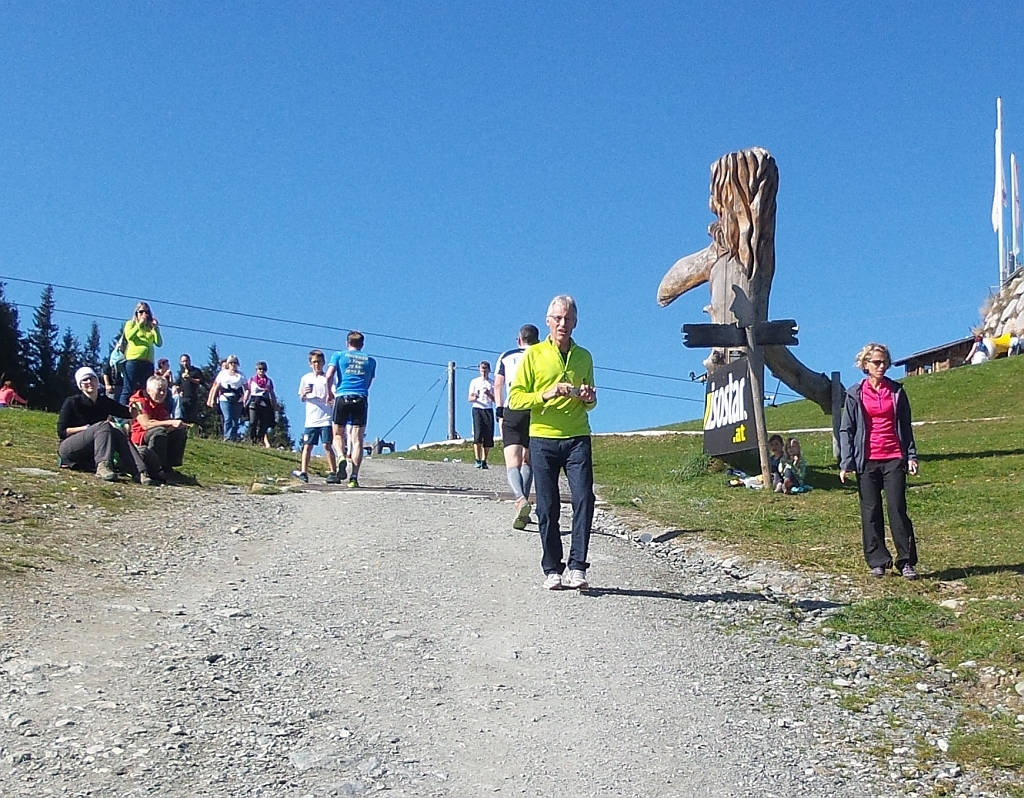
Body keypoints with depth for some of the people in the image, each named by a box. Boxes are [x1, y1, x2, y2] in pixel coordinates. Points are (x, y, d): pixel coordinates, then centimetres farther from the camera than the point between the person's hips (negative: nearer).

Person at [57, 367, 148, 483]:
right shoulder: (72, 402, -7)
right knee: (104, 426, -29)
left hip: (93, 453, 5)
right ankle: (103, 467, -52)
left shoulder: (105, 402, 6)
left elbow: (129, 414, 10)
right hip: (68, 449, -4)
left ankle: (139, 471, -47)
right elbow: (61, 431, -12)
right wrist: (88, 428, -19)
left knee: (118, 432, -26)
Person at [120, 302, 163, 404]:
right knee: (128, 389, -9)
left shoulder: (151, 327, 19)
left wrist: (156, 328, 1)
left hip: (148, 362, 4)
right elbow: (129, 336, -7)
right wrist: (140, 324, -5)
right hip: (133, 360, -4)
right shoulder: (131, 323, 14)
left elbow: (159, 343, 8)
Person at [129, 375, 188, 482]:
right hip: (137, 439, -8)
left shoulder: (161, 404, 13)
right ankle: (158, 469, -31)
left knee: (181, 431, -6)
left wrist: (180, 424, -23)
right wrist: (172, 422, -29)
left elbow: (167, 424, 1)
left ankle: (169, 464, -11)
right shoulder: (139, 402, -11)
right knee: (159, 431, -34)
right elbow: (146, 424, -26)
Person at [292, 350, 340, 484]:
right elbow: (302, 399, 17)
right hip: (310, 420, 3)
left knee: (327, 445, -7)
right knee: (307, 446, 0)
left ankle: (334, 473, -3)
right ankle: (303, 472, -1)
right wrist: (304, 394, -6)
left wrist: (331, 397, -22)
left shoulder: (328, 378, 4)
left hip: (326, 419, -3)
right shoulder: (306, 378, 12)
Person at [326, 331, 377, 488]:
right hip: (361, 399, 1)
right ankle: (354, 476, -9)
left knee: (338, 434, 14)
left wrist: (330, 393, 14)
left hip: (342, 398, -1)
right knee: (357, 439, 0)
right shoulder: (370, 361, 17)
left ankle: (342, 457, -15)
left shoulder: (338, 355, 10)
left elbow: (329, 376, 0)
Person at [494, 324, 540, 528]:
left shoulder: (506, 357, 16)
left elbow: (498, 384, 6)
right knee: (528, 462, 18)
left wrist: (499, 411, 3)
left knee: (512, 464, -9)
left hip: (511, 412, -1)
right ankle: (523, 504, 13)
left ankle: (521, 500, -35)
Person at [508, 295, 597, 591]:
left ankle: (577, 567, -8)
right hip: (543, 438, -2)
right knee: (548, 507, 1)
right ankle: (552, 570, 9)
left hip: (577, 438, 2)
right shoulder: (534, 355, 5)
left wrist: (589, 398, 0)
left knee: (584, 499, -11)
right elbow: (515, 399, 0)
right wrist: (546, 395, -15)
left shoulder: (584, 357, 14)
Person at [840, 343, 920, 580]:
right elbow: (846, 430, 4)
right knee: (870, 512, 2)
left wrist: (911, 455, 1)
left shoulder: (897, 392, 8)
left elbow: (906, 427, 11)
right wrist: (846, 463, -4)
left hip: (894, 458, 0)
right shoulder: (855, 395, 5)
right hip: (867, 461, 0)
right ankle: (877, 562, 9)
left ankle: (906, 561, 0)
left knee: (898, 509, -5)